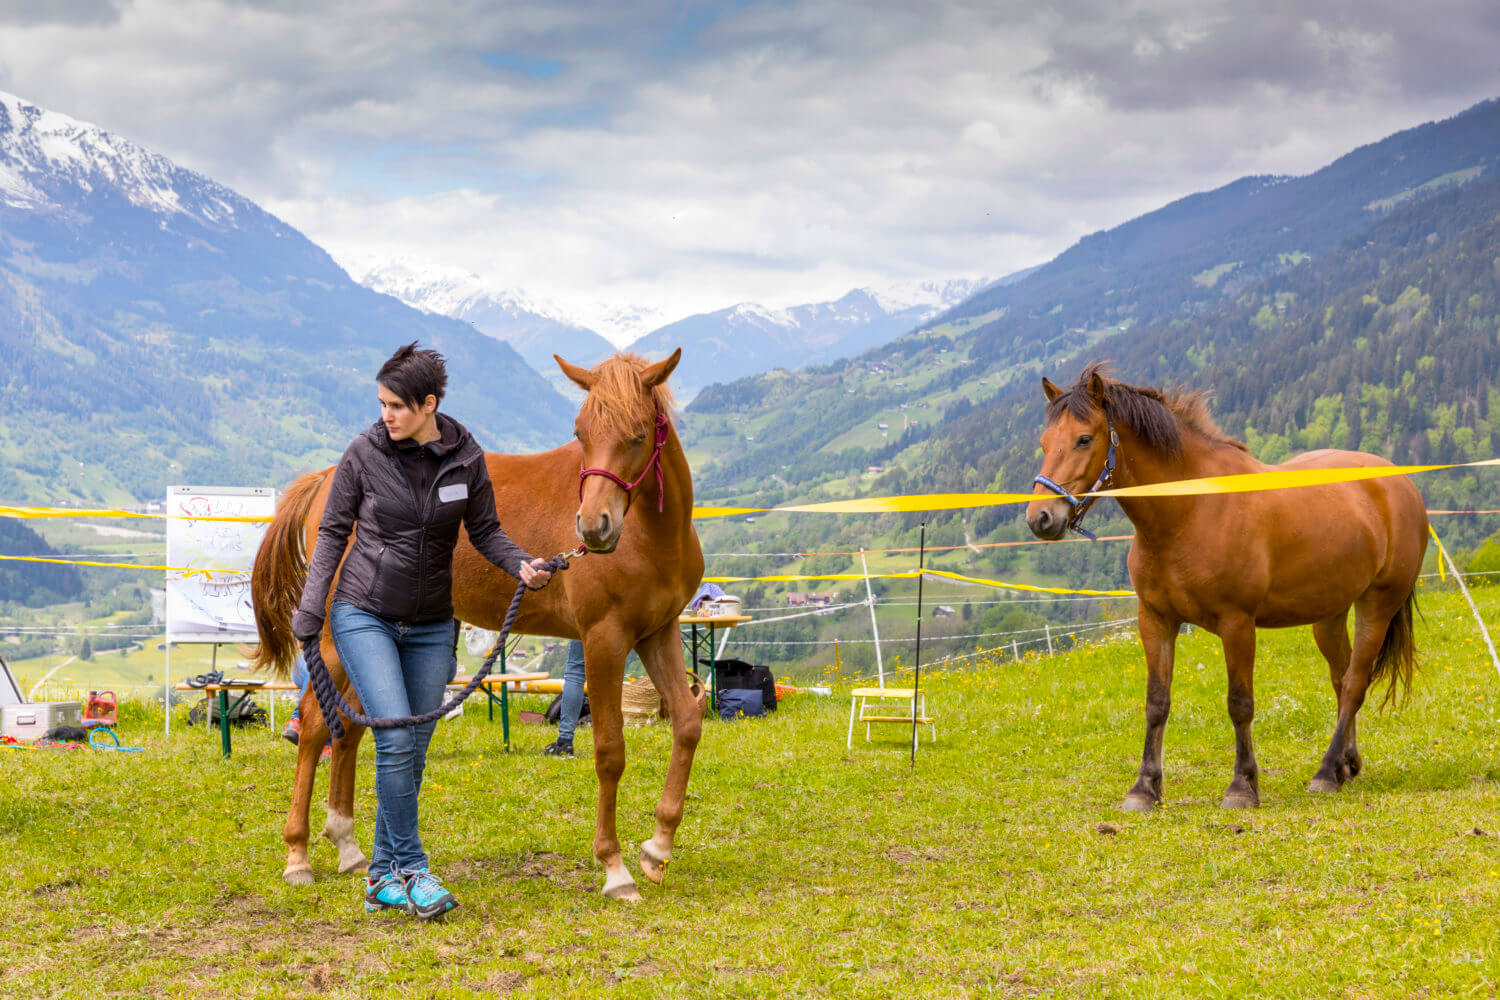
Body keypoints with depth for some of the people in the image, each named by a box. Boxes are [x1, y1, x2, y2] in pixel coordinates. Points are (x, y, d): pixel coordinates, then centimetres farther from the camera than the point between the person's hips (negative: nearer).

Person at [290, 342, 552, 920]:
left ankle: (382, 878, 19)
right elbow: (332, 532, 0)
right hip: (364, 616, -3)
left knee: (413, 752, 6)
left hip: (430, 627, 3)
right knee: (395, 738, -17)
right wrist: (311, 609, -5)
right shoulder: (365, 454, -8)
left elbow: (485, 531, 6)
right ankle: (410, 869, -8)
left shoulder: (466, 459, -4)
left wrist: (523, 566, -13)